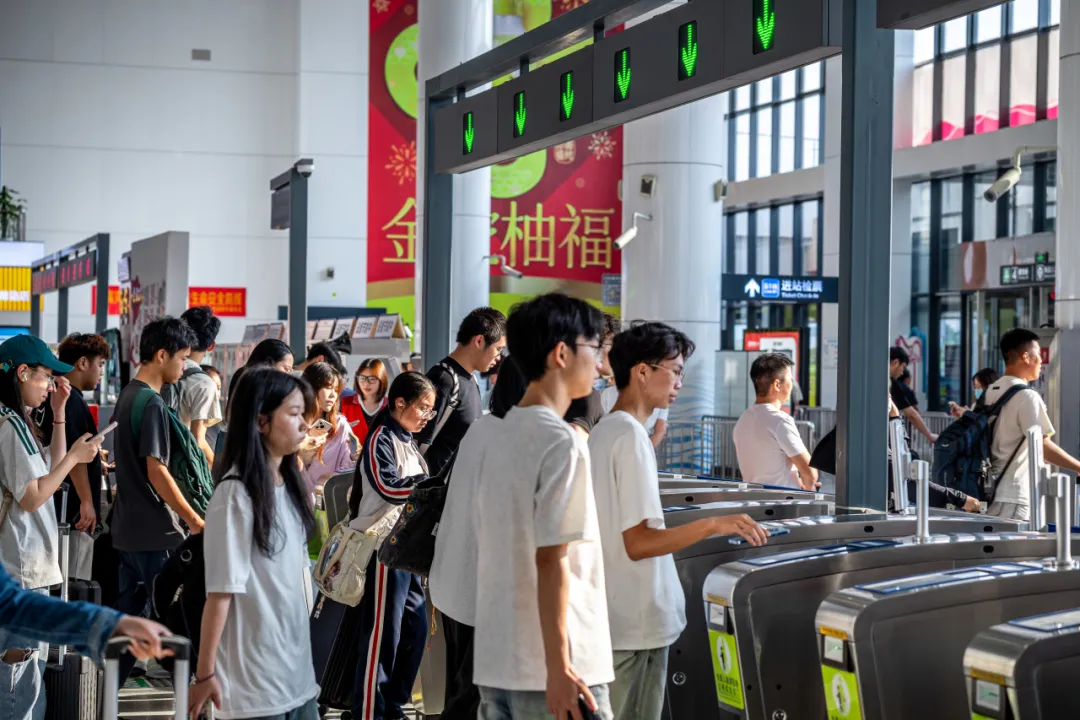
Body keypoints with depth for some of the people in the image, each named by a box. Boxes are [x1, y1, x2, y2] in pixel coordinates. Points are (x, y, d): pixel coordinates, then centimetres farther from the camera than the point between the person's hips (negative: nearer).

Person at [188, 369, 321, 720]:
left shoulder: (290, 484, 8)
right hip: (255, 675, -7)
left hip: (296, 667, 7)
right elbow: (221, 591, -16)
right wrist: (204, 675, -14)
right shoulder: (236, 494, -15)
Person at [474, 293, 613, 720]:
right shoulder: (561, 441, -13)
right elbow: (551, 559, -18)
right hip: (552, 670, -8)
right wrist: (560, 667, -19)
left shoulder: (504, 434, 12)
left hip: (495, 663, 8)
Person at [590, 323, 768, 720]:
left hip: (610, 616, 9)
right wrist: (713, 525, -27)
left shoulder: (601, 432, 11)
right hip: (637, 622, -9)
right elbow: (639, 542, -22)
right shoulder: (631, 436, -17)